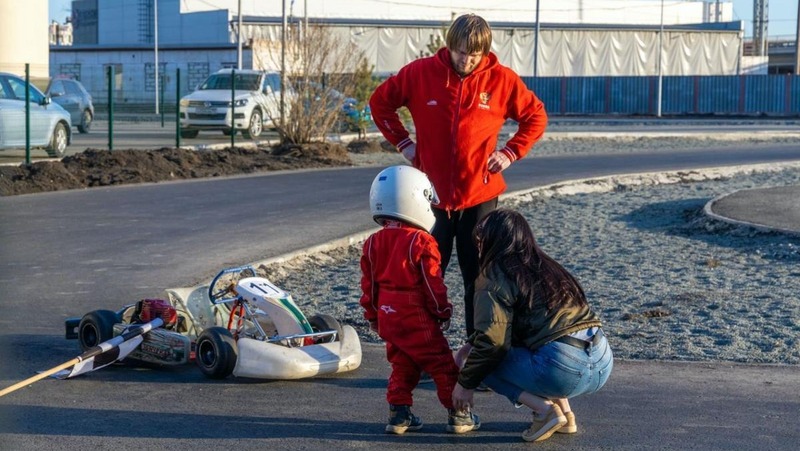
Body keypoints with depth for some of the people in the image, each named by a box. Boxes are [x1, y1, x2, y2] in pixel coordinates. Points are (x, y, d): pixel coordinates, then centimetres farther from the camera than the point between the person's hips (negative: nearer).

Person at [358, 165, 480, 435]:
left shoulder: (373, 243, 4)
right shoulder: (422, 243, -15)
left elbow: (368, 284, 9)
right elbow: (433, 283, -13)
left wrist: (372, 316, 18)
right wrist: (443, 312, 0)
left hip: (388, 319, 6)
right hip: (418, 319, -6)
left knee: (402, 366, 18)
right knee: (443, 366, 4)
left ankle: (398, 414, 16)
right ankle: (458, 415, 8)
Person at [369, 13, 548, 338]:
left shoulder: (502, 80, -5)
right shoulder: (420, 73, -5)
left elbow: (536, 117, 8)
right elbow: (380, 102, 9)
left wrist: (510, 152, -3)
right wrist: (402, 142, 1)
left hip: (480, 195, 0)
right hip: (432, 194, 0)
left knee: (479, 278, 7)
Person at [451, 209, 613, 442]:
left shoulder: (496, 276, -1)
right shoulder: (542, 265, 23)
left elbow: (492, 340, -7)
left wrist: (465, 383, 5)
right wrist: (471, 345, 27)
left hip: (564, 369, -8)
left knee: (486, 361, 12)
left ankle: (544, 410, -2)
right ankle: (565, 413, 20)